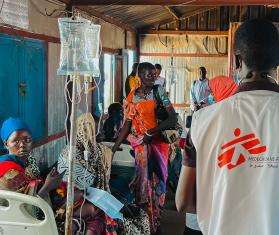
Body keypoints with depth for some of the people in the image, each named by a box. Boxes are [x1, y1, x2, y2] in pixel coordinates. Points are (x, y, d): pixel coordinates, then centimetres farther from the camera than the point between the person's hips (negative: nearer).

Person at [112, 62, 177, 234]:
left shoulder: (159, 91, -3)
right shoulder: (132, 97, 2)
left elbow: (173, 118, -11)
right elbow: (127, 125, 4)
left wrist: (152, 131, -21)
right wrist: (113, 149, 0)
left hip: (158, 143, 0)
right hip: (141, 145, 1)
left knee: (157, 180, 8)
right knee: (144, 180, 2)